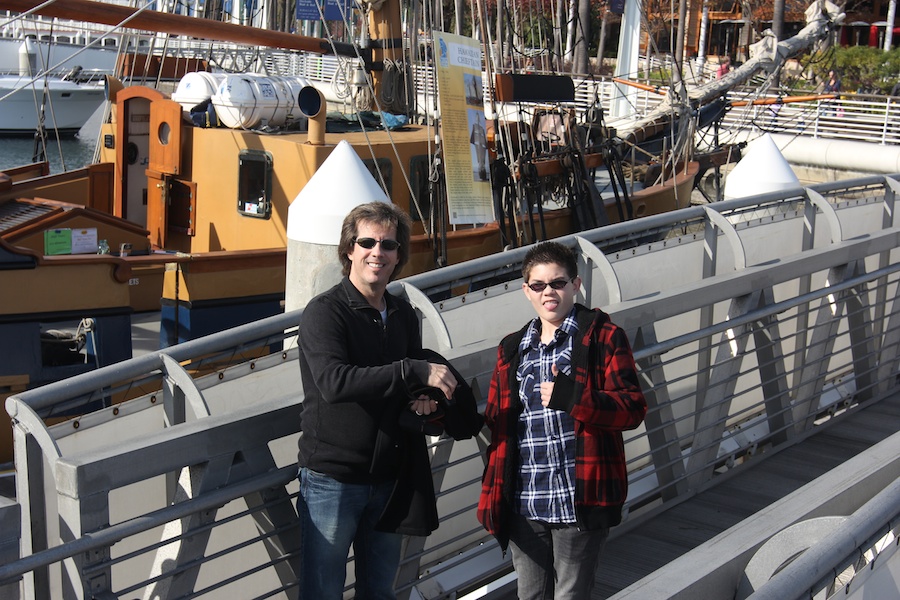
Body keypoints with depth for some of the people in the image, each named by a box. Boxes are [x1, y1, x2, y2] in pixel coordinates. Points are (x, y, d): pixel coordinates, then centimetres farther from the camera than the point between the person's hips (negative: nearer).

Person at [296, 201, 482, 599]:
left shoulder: (403, 315, 8)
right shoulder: (324, 312, -12)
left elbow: (417, 380, 21)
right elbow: (333, 382, -27)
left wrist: (424, 397, -4)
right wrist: (415, 371, -28)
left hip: (390, 479, 6)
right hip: (332, 478, -6)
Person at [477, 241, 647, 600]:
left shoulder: (602, 337, -1)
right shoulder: (512, 349, 14)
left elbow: (633, 409, -9)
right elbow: (496, 422, 17)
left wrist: (572, 398, -23)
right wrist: (493, 497, 12)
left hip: (578, 502, -5)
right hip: (523, 505, 5)